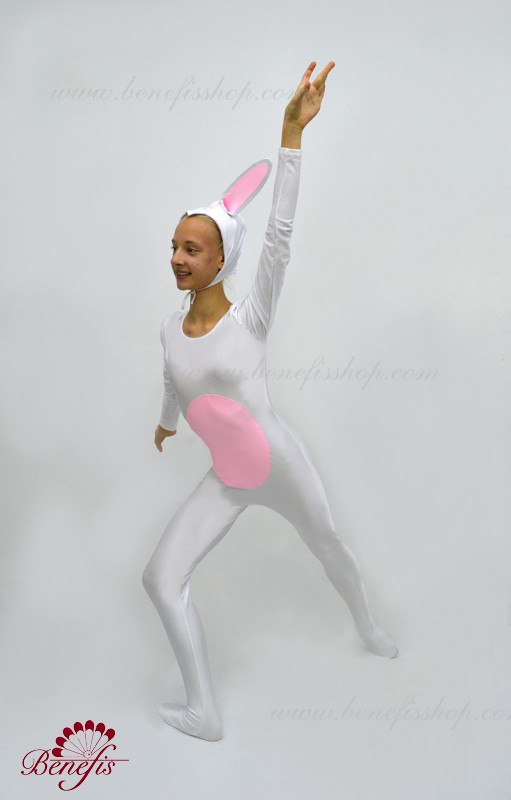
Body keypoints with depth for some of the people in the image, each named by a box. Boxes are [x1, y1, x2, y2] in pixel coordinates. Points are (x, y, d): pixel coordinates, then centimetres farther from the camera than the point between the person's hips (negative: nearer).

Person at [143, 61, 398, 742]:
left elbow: (279, 234, -28)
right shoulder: (171, 328, -2)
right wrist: (167, 422, 40)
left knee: (328, 547, 20)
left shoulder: (251, 319, -16)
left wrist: (292, 130, -35)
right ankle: (205, 713, 9)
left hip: (283, 468, -4)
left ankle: (367, 624, 54)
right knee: (161, 577, -5)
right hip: (225, 482, 4)